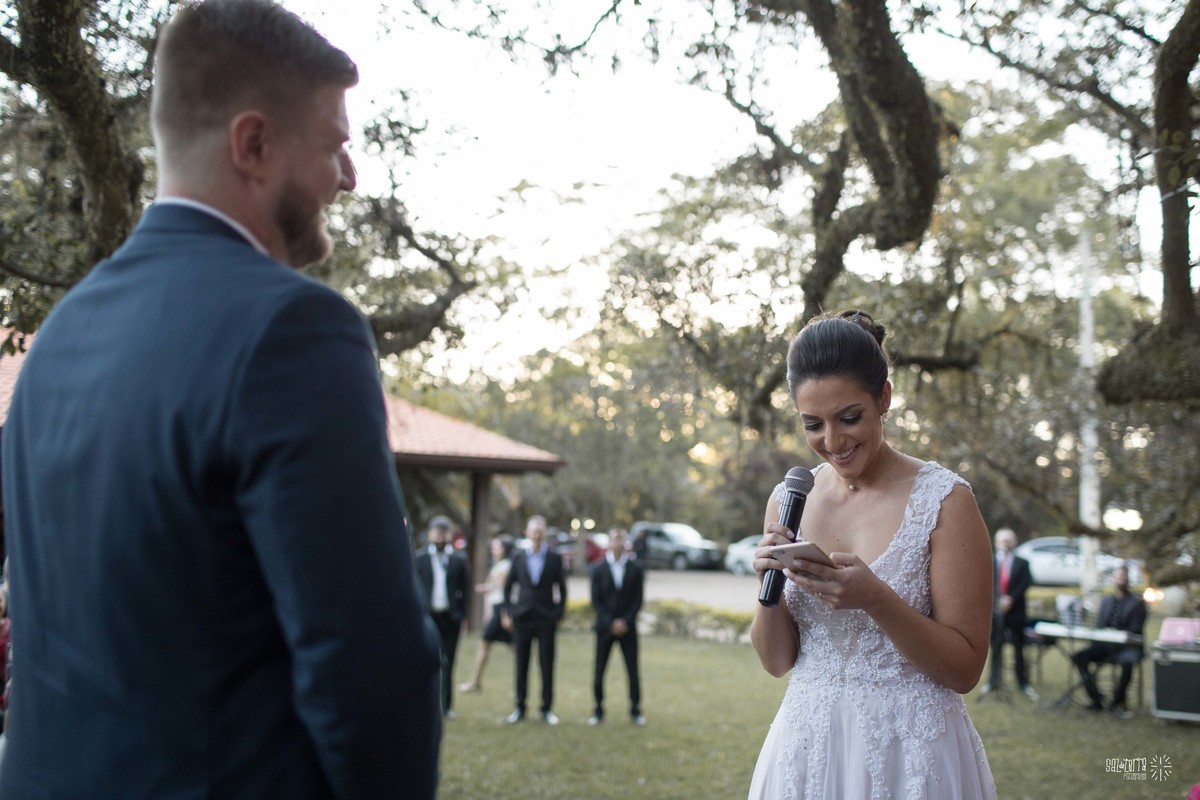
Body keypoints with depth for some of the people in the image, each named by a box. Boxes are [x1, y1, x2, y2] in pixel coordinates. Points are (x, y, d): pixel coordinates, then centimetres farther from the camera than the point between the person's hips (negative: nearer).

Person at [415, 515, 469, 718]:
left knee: (447, 663, 3)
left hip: (450, 618, 0)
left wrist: (462, 616, 0)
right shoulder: (420, 559, 6)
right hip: (428, 616, 0)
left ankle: (446, 706, 9)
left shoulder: (458, 561, 7)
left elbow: (464, 591, 8)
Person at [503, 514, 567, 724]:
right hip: (522, 619, 1)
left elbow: (562, 589, 3)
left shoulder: (555, 558, 1)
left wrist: (558, 614, -3)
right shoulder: (518, 558, 5)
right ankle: (520, 708, 13)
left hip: (546, 619, -1)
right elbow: (508, 587, 12)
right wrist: (510, 611, 4)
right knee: (521, 666, 5)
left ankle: (547, 709, 10)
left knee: (547, 666, 1)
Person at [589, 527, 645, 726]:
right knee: (599, 671, 1)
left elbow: (638, 599, 0)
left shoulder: (635, 568, 1)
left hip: (627, 627, 0)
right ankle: (599, 711, 11)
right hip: (604, 627, 0)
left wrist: (625, 622, -10)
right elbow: (596, 600, -2)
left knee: (633, 671, 0)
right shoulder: (598, 568, 0)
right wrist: (611, 623, -10)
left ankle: (635, 710, 11)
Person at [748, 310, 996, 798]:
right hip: (806, 745, 4)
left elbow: (965, 669, -11)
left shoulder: (943, 499, -10)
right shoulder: (788, 500, 1)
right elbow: (777, 661, 6)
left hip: (908, 754, -3)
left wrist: (877, 599, -24)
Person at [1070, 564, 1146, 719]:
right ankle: (1096, 699, -11)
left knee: (1127, 661, -38)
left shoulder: (1137, 602, -1)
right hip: (1106, 644, 5)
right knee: (1079, 657, -17)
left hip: (1128, 646, -5)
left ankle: (1116, 702, -19)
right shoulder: (1106, 600, 15)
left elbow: (1135, 630, -9)